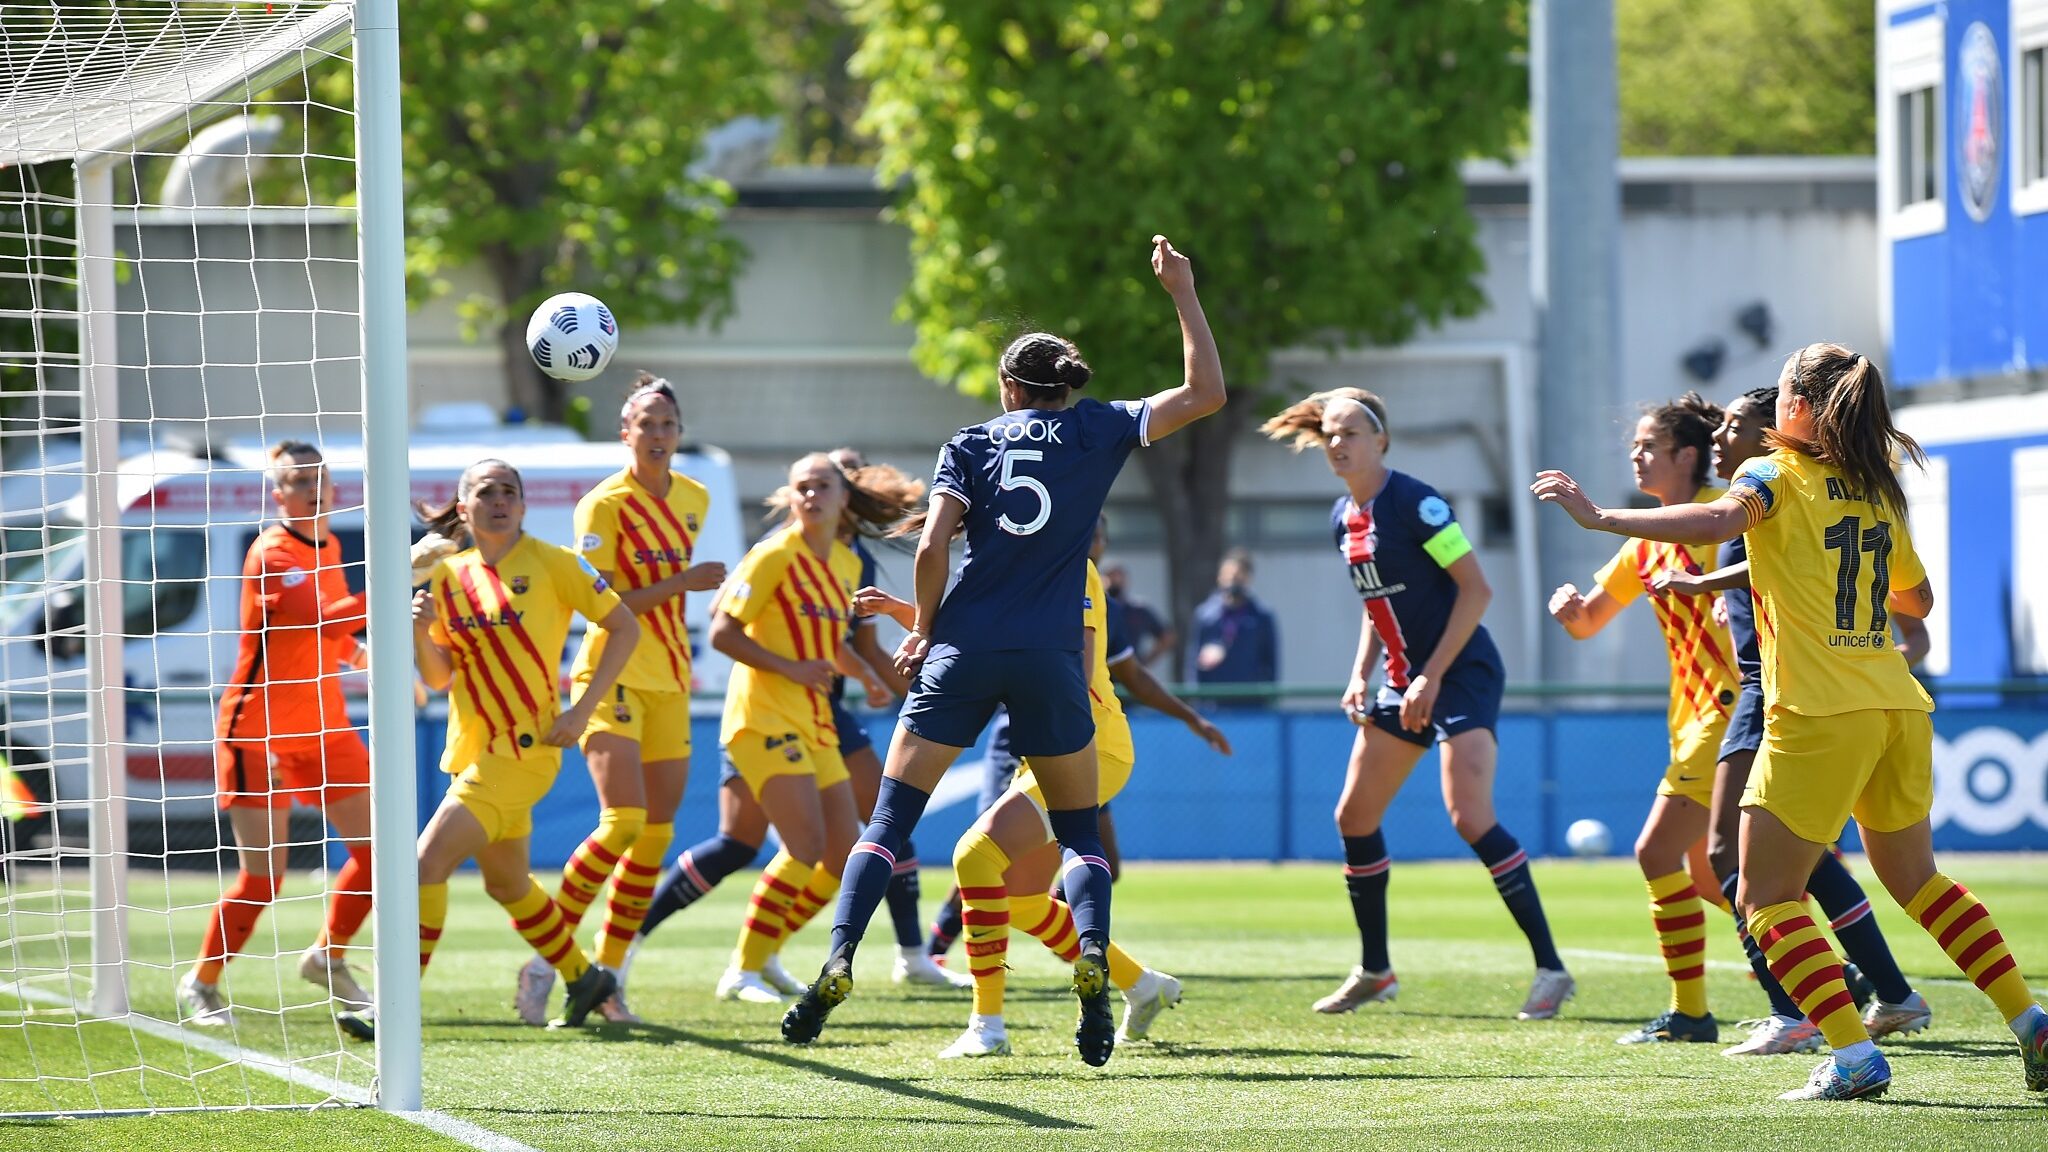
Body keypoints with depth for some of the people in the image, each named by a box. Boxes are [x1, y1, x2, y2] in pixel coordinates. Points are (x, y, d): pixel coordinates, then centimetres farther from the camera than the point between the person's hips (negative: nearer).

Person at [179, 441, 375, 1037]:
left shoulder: (328, 546, 7)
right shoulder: (271, 555, -19)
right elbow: (326, 619, -33)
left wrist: (359, 653, 4)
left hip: (322, 728, 8)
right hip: (258, 731, -8)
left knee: (377, 846, 1)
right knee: (262, 877, -8)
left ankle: (328, 956, 23)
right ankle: (202, 983, 13)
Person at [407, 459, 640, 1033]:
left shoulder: (552, 563, -8)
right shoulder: (449, 576, 7)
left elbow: (624, 626, -3)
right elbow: (439, 676, 8)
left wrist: (583, 708, -11)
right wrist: (419, 631, -13)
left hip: (525, 746, -7)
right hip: (472, 749, 7)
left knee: (428, 863, -17)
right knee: (505, 884, 20)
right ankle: (585, 979, 40)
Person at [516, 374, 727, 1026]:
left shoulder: (694, 499, 10)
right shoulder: (603, 505, -10)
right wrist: (681, 584, -20)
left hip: (668, 681, 7)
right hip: (612, 674, -7)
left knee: (656, 834, 2)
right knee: (624, 821, -20)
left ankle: (608, 977, 8)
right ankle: (547, 960, -12)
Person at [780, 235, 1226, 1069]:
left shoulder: (970, 445, 8)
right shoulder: (1096, 432, 7)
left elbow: (931, 547, -5)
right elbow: (1205, 393, 7)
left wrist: (923, 628, 9)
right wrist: (1184, 294, 12)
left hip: (963, 650, 0)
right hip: (1049, 658, 0)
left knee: (890, 818, 5)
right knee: (1080, 833, 12)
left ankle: (838, 963, -11)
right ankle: (1092, 957, -14)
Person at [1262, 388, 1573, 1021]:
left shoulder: (1413, 502, -16)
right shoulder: (1344, 519, 9)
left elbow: (1475, 588, -18)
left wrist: (1432, 678, -20)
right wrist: (1360, 673, 8)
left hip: (1462, 675, -9)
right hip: (1404, 681, 9)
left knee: (1470, 816, -20)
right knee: (1354, 816, 8)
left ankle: (1550, 968, -14)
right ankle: (1374, 971, 21)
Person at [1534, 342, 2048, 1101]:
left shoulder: (1777, 475, -3)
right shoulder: (1879, 491, 15)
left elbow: (1718, 522, -25)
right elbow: (1918, 599, 26)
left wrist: (1599, 517, -24)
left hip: (1819, 712, -7)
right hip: (1898, 705, 7)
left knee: (1765, 897, 1)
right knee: (1915, 879, 23)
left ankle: (1854, 1057, -12)